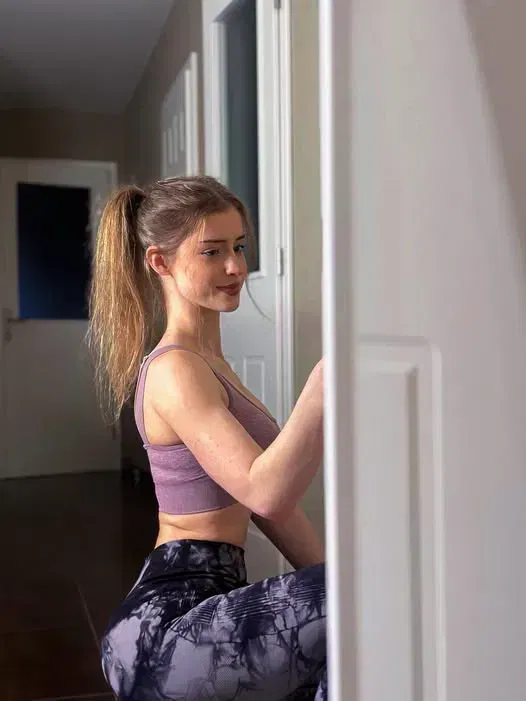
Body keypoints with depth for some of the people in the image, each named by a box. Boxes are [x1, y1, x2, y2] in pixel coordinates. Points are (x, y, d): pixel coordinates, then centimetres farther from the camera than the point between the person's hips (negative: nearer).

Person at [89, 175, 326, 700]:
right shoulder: (175, 371, -14)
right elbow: (264, 492, -29)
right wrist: (328, 377, -38)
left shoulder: (206, 361, 17)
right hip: (166, 628, -10)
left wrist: (334, 581, 9)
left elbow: (263, 500, 14)